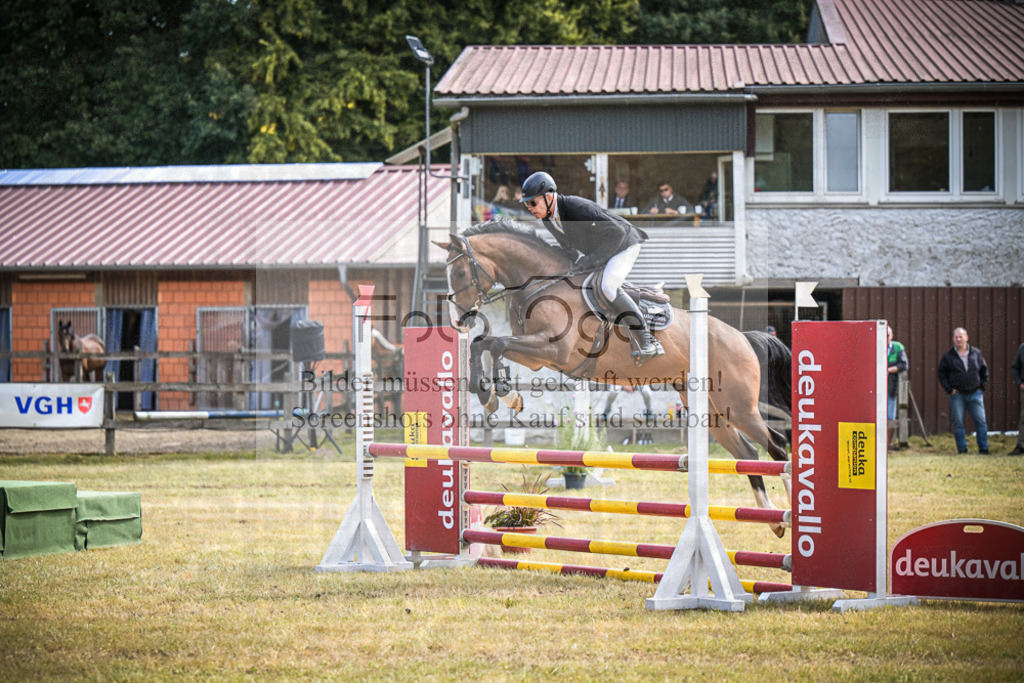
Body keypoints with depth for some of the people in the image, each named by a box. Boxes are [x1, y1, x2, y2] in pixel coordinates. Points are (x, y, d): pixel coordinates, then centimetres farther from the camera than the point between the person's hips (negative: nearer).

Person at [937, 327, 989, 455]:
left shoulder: (976, 353, 7)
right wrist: (949, 389, -4)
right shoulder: (948, 356, 3)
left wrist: (982, 386, 7)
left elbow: (984, 370, 17)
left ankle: (984, 449, 4)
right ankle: (962, 449, 7)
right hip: (957, 395, -1)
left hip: (975, 393, 1)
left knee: (980, 421, -3)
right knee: (958, 423, -1)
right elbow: (941, 374, 6)